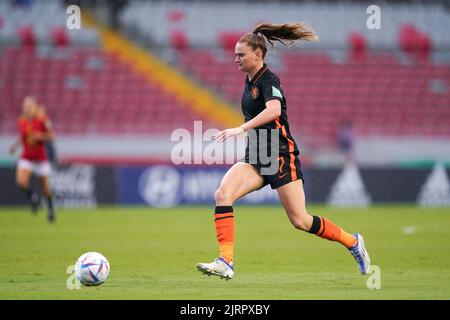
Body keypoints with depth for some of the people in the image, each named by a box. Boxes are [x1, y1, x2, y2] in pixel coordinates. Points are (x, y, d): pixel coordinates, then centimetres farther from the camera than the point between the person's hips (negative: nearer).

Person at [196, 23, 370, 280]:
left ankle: (352, 242, 19)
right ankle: (225, 262, -25)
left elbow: (274, 110, -34)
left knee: (300, 221, -4)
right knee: (223, 194, -17)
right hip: (255, 158, 8)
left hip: (280, 157, -8)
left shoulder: (268, 80, -13)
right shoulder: (251, 81, 13)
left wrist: (241, 129, -41)